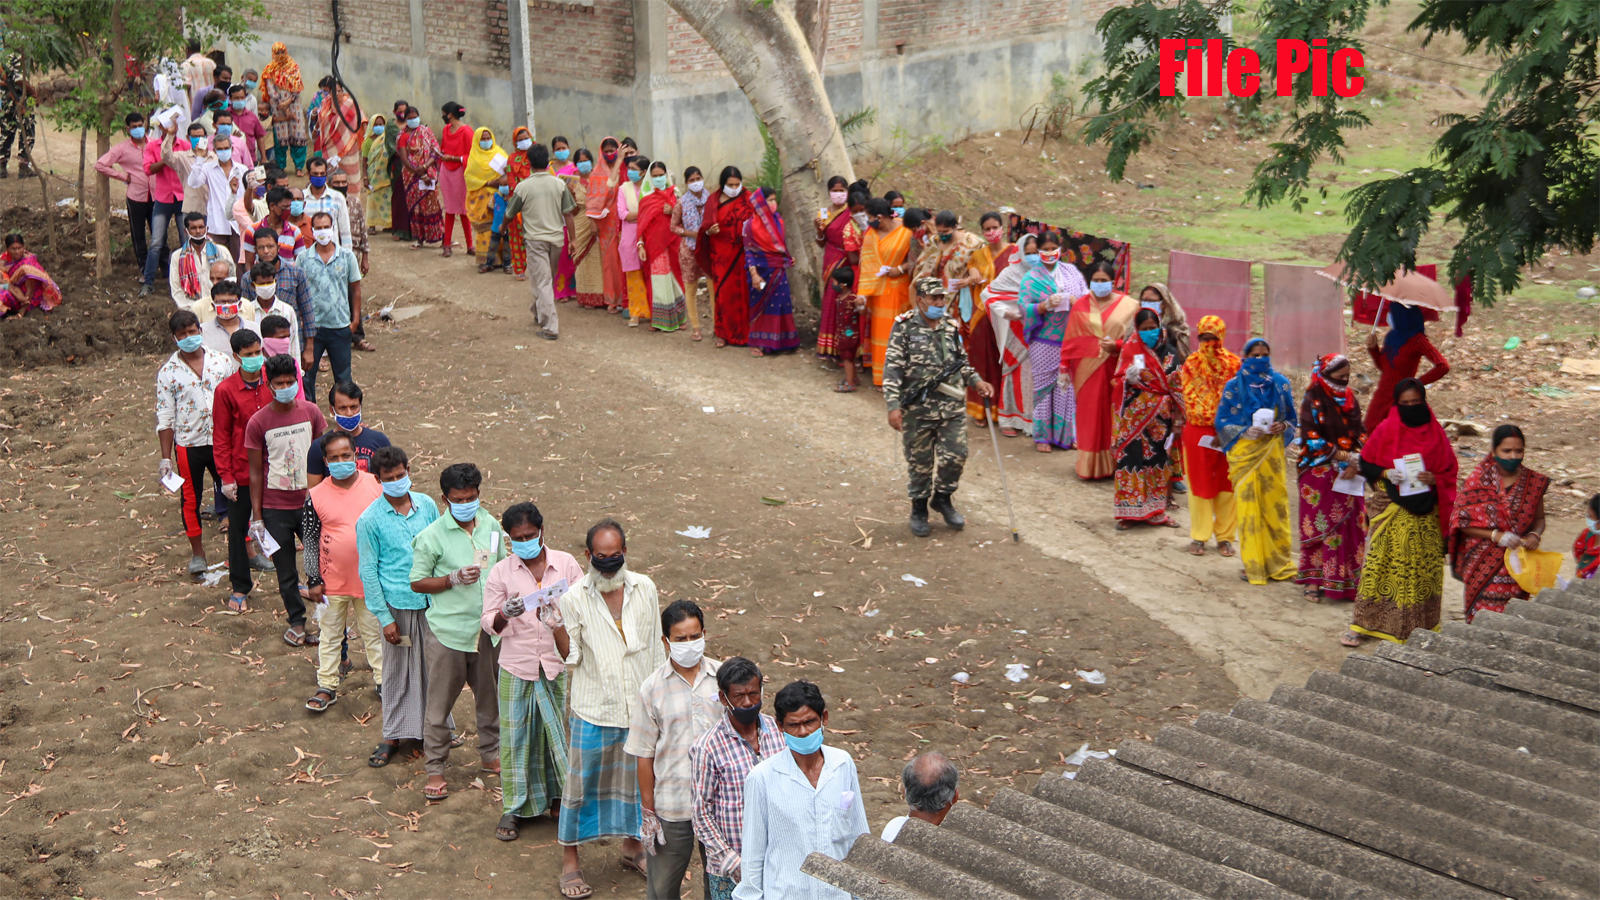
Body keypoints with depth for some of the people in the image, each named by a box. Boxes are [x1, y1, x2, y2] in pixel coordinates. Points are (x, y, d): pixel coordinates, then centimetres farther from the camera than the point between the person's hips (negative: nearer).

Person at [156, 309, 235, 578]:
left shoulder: (223, 361, 0)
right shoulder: (167, 372, -3)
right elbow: (164, 417, -1)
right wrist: (166, 458, -3)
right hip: (188, 445, -1)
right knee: (191, 499, 9)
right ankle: (197, 553, 25)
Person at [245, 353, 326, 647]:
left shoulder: (310, 412, -2)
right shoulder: (258, 422, -8)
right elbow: (256, 473, -3)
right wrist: (256, 517, -4)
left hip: (309, 502, 2)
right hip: (275, 508, -1)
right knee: (286, 572, 9)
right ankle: (297, 621, 26)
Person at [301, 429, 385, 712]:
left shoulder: (376, 485, -6)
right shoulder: (316, 496, -8)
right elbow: (309, 539, -1)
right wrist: (313, 580, -3)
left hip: (370, 577, 0)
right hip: (332, 580, 0)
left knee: (374, 631, 14)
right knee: (330, 634, 12)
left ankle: (382, 679, 29)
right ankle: (327, 686, 24)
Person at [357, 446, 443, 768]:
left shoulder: (426, 505, 1)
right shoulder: (370, 520, -9)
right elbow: (368, 571, -6)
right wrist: (384, 617, -8)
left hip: (431, 600, 3)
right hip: (398, 605, -3)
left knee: (433, 665, 11)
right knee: (398, 671, 8)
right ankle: (393, 735, 21)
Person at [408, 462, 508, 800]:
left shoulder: (491, 526, 3)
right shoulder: (432, 537, -11)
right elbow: (417, 583, -7)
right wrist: (454, 579, -20)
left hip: (488, 629, 5)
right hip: (447, 631, -5)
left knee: (491, 696, 16)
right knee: (440, 703, 3)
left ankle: (490, 755, 35)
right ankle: (435, 769, 16)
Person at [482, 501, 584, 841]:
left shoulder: (565, 563, -1)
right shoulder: (500, 572, -2)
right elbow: (489, 623, 0)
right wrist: (505, 614, -23)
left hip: (559, 663, 1)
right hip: (518, 666, 0)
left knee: (561, 730, 8)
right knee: (516, 734, 5)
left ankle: (558, 799, 26)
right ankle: (513, 807, 18)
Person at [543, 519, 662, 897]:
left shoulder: (644, 588, -3)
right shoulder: (575, 597, -11)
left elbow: (656, 645, 7)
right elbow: (571, 657, -10)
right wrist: (557, 627, -28)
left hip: (640, 705, 3)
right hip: (593, 708, -3)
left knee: (639, 777, 16)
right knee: (581, 781, 5)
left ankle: (633, 845, 37)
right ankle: (569, 861, 20)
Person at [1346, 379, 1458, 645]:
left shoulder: (1435, 433, 4)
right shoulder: (1386, 430, -2)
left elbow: (1450, 471, 8)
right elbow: (1366, 464, 3)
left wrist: (1434, 479, -13)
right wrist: (1386, 473, -15)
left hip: (1425, 513, 2)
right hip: (1393, 511, -2)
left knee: (1423, 568, 5)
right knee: (1381, 565, -3)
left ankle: (1419, 626, 17)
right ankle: (1360, 625, 3)